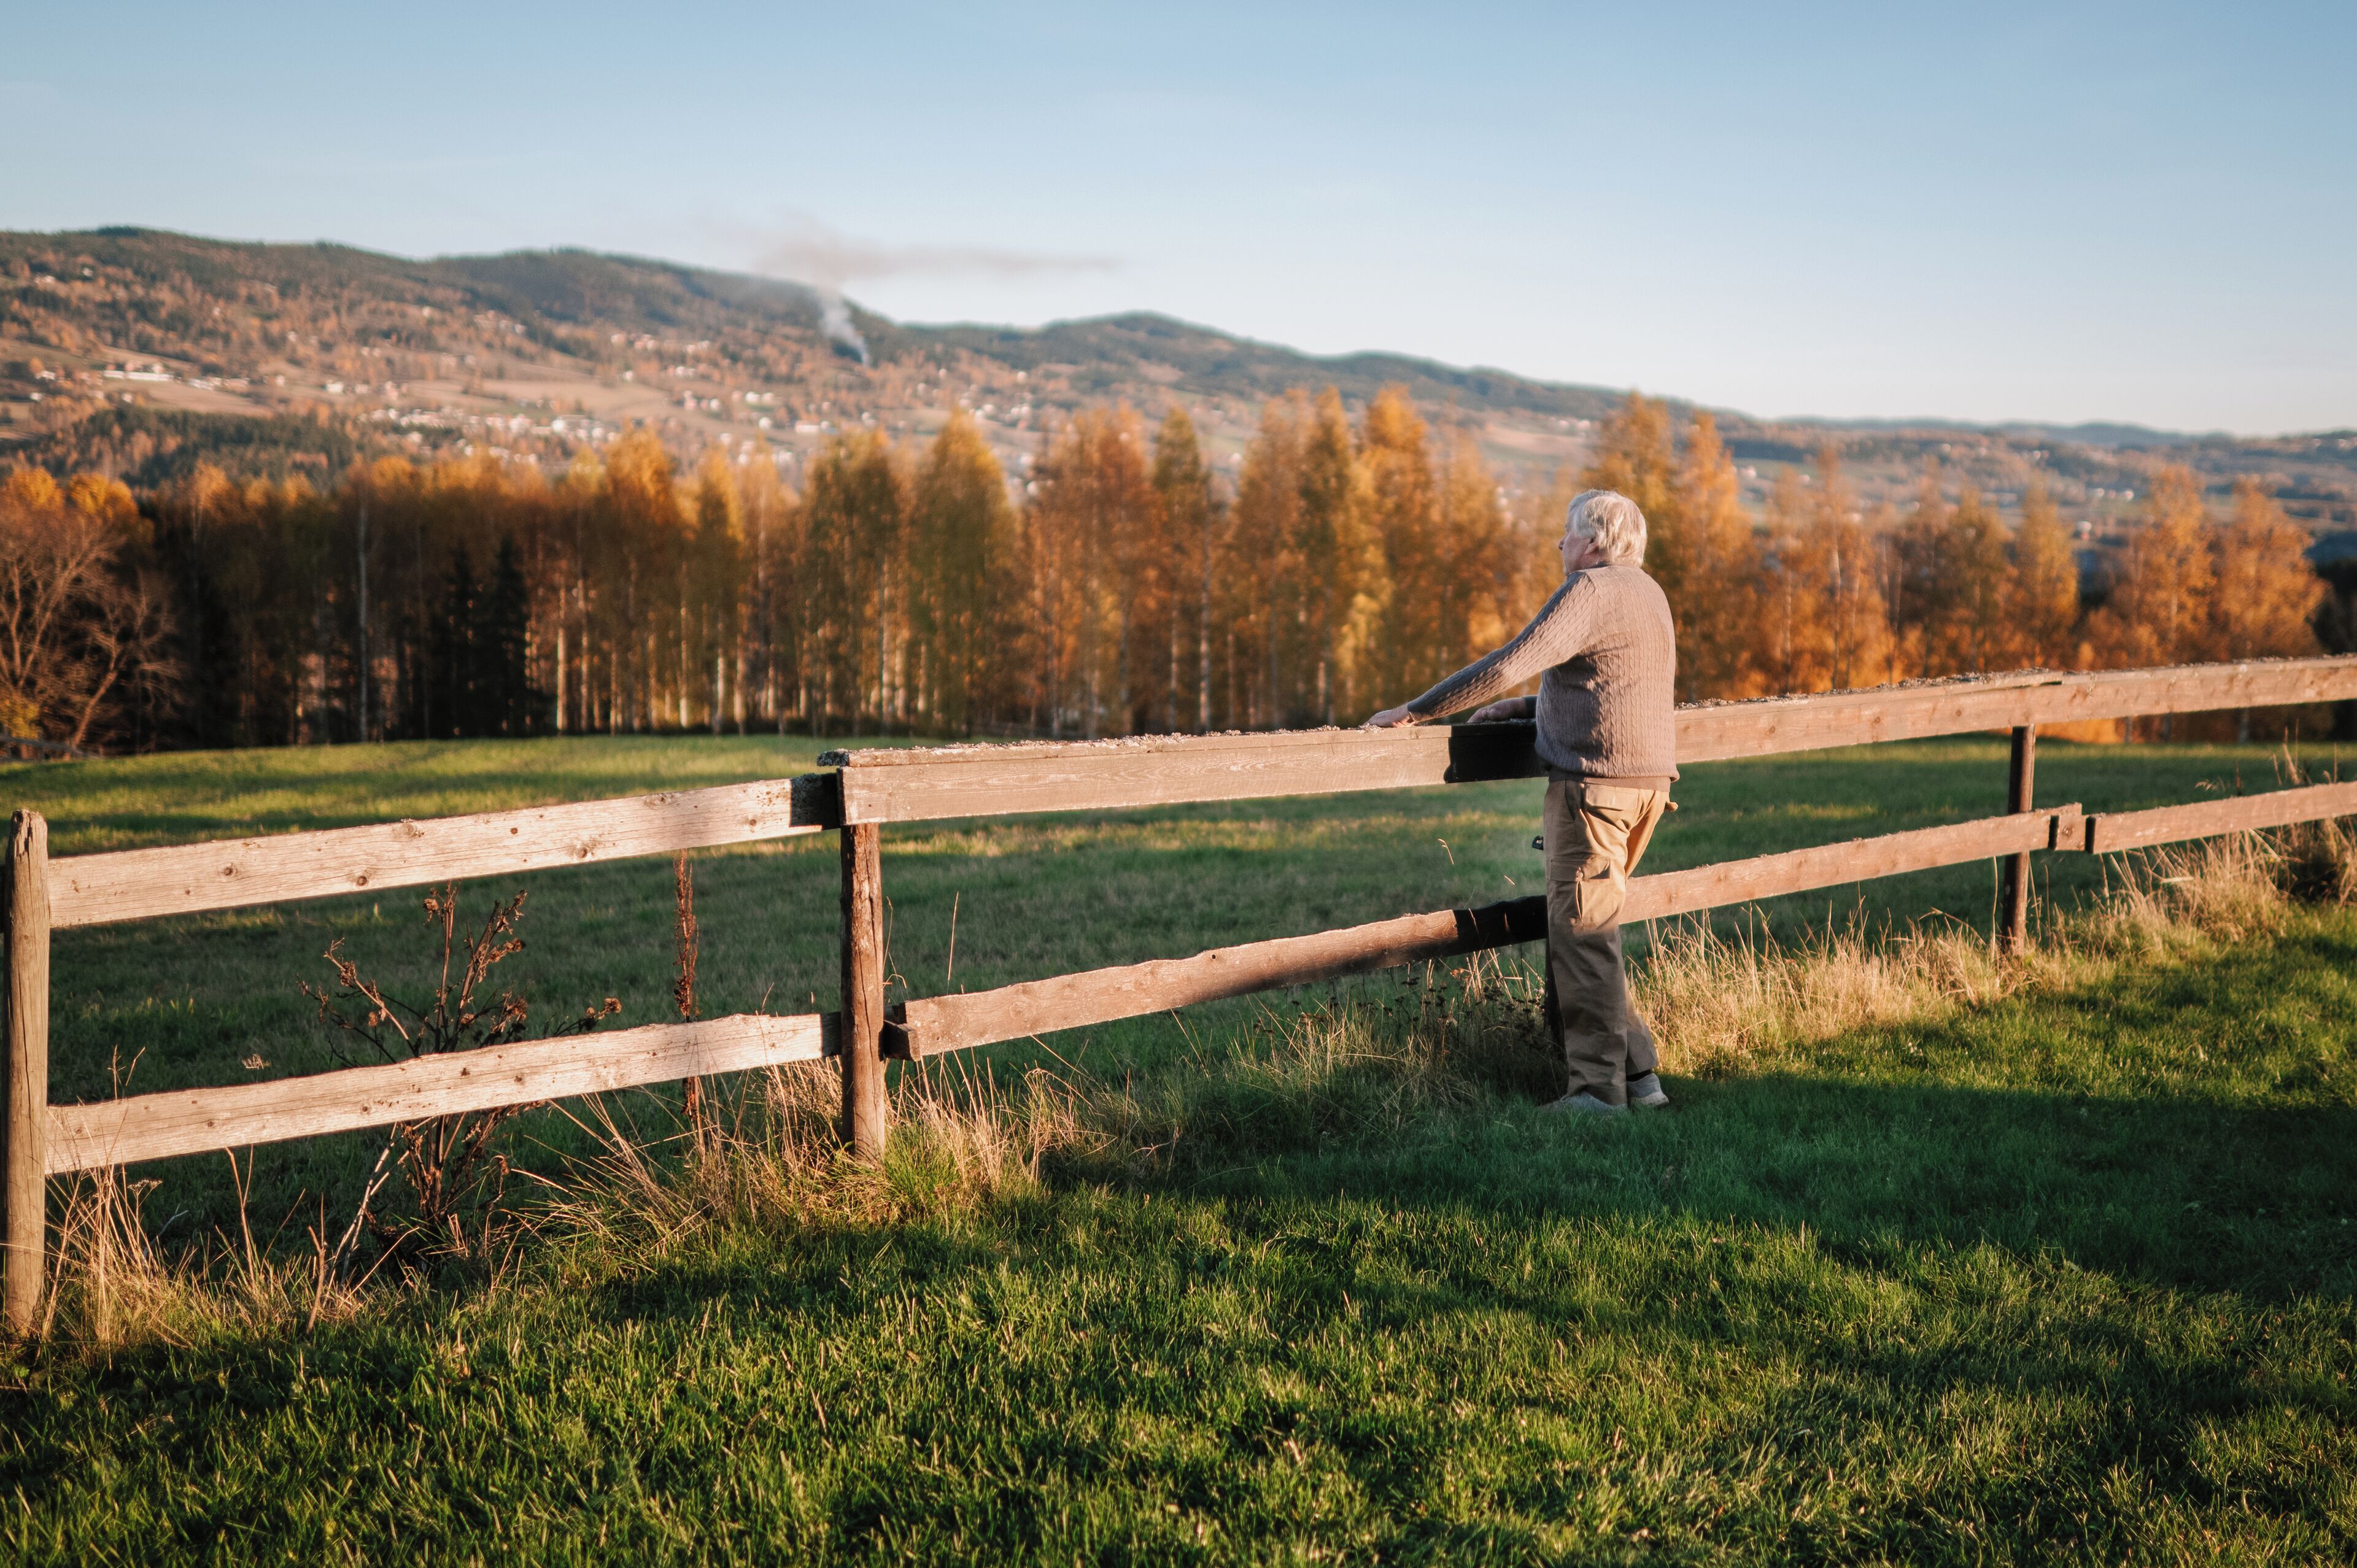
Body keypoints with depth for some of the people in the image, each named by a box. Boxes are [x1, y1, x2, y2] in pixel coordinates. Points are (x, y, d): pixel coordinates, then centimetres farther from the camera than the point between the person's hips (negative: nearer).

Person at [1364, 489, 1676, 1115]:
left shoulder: (1590, 590, -12)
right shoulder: (1645, 592, 18)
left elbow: (1506, 665, -19)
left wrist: (1415, 710, -15)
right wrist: (1527, 707, 21)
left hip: (1594, 782, -9)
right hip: (1647, 780, 10)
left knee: (1582, 935, -5)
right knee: (1586, 930, 15)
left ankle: (1600, 1090, -2)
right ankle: (1638, 1077, 15)